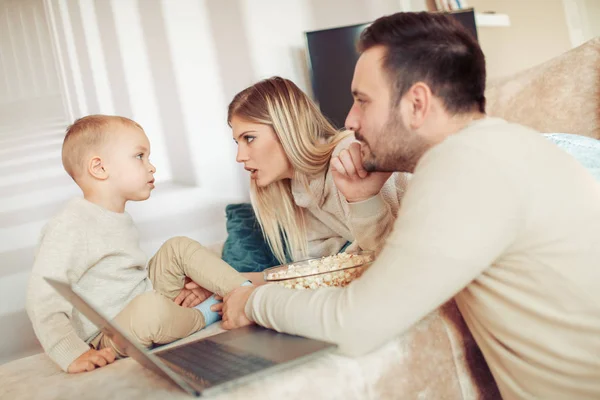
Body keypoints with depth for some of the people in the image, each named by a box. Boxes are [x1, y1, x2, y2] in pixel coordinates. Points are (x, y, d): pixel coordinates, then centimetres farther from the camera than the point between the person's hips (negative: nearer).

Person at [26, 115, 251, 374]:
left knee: (179, 248, 5)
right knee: (150, 306, -39)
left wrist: (177, 283, 13)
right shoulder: (69, 228, -21)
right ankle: (201, 317, -8)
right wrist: (74, 355, -34)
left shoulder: (120, 219, 10)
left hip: (144, 319, 9)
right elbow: (44, 301, -27)